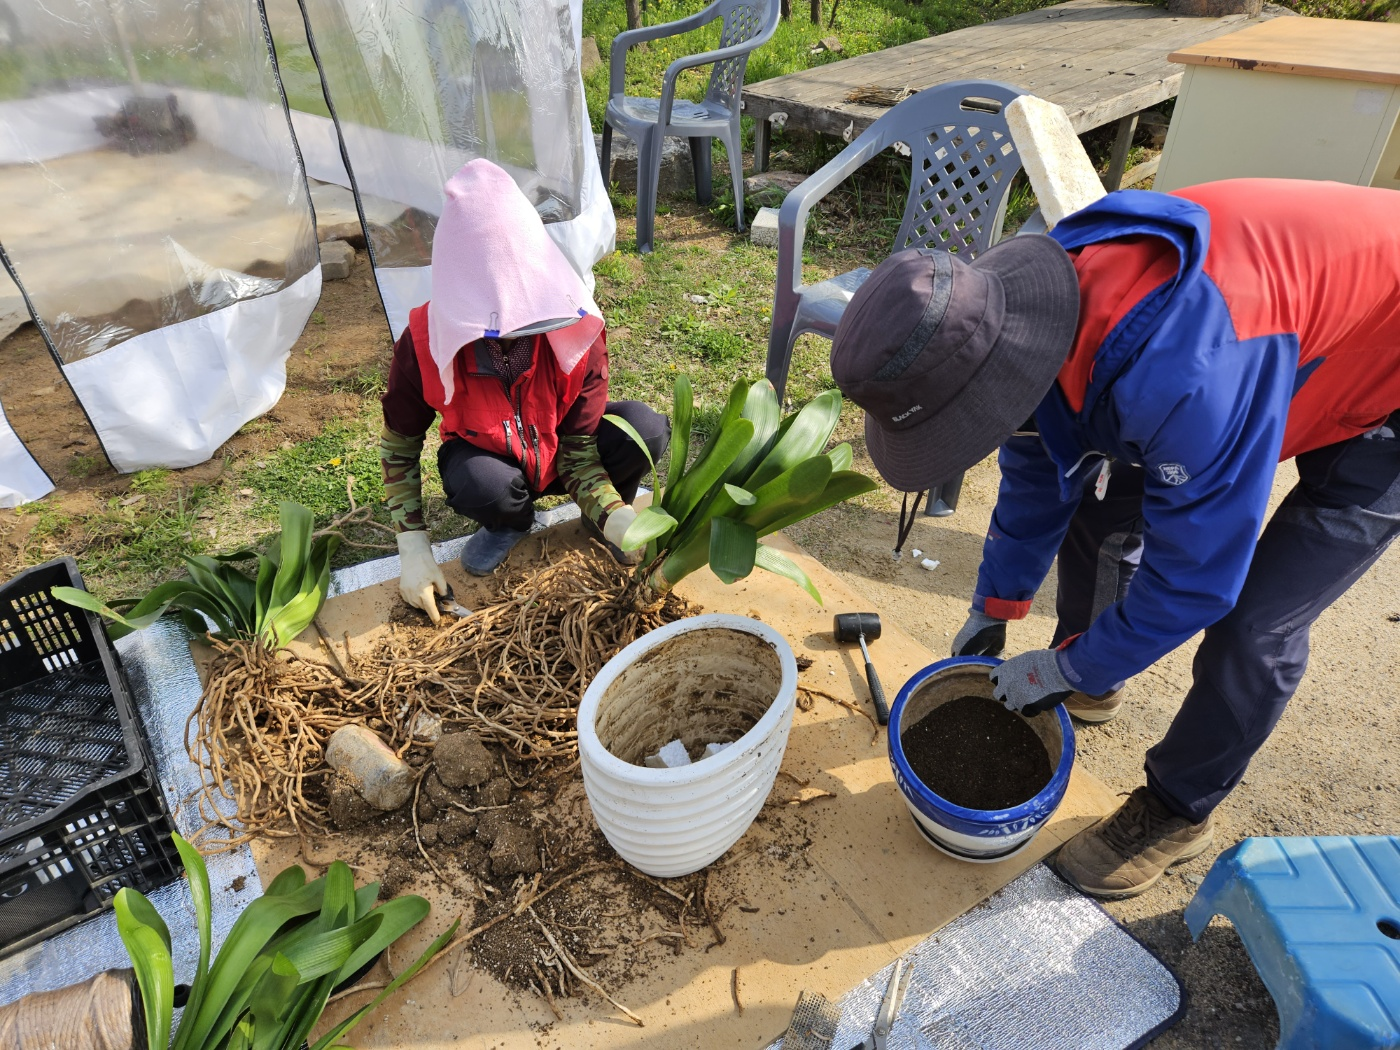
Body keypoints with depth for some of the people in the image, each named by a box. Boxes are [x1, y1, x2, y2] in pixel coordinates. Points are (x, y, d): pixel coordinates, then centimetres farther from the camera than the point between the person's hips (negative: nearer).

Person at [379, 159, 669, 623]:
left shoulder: (578, 333, -28)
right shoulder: (423, 342, -28)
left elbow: (579, 449, -22)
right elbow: (399, 447, -14)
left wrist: (615, 517, -41)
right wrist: (414, 550, -21)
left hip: (559, 455, 0)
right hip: (489, 459, 0)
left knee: (645, 427, -30)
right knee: (476, 484, -38)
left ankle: (604, 517, 2)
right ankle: (512, 522, 1)